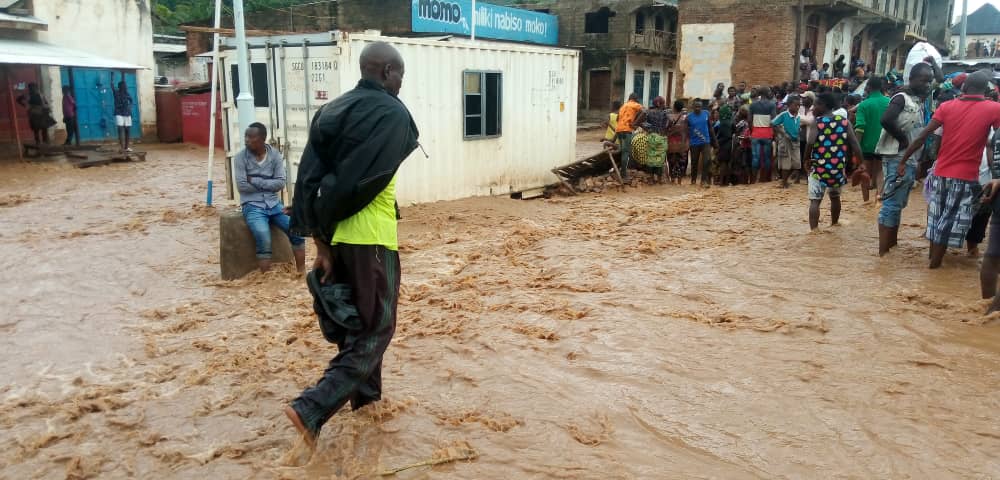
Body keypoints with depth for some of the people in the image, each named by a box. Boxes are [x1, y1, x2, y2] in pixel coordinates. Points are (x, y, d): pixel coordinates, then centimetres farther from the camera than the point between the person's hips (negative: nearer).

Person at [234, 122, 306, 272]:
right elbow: (241, 186, -10)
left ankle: (301, 272, -4)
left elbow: (280, 183, -6)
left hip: (274, 203, 3)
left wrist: (255, 181, -11)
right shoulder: (240, 157, -4)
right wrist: (267, 185, -6)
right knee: (263, 237, -28)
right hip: (252, 205, -3)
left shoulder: (275, 155, 2)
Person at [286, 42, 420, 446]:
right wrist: (327, 219, -3)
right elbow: (362, 181, -18)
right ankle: (312, 408, -7)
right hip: (369, 237, -7)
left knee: (354, 318, 22)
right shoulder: (392, 113, -10)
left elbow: (308, 178, 1)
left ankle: (365, 394, 35)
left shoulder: (332, 111, 10)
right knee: (376, 326, 3)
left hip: (335, 235, 8)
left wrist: (319, 238, 0)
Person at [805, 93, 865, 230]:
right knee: (835, 197, 24)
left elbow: (810, 144, -18)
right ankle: (834, 224, 40)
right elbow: (855, 144, 2)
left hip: (819, 167, -5)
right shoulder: (844, 122, 5)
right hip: (838, 167, 5)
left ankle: (814, 229, -18)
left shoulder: (817, 122, -7)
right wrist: (860, 163, 6)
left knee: (815, 200, -6)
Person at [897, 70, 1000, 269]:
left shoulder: (947, 106, 0)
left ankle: (934, 255, 26)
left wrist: (903, 161, -1)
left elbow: (922, 136, -5)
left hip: (941, 173, 3)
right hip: (966, 177, -2)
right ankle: (935, 260, 13)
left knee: (936, 218, 17)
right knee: (952, 222, 8)